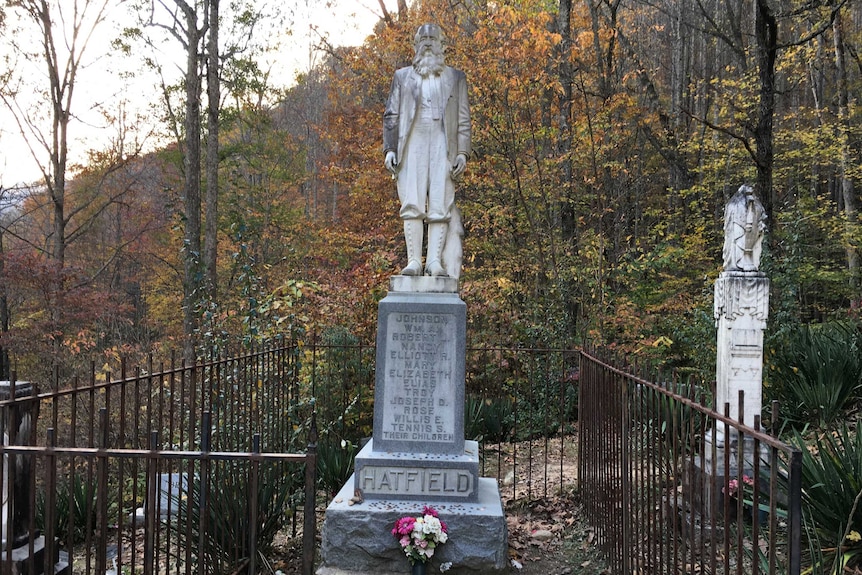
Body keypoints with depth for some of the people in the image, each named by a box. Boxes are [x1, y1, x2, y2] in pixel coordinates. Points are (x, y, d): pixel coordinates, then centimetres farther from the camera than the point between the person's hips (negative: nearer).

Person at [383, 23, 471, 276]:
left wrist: (462, 151, -2)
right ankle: (413, 261, -10)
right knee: (412, 205, -8)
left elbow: (463, 118, 11)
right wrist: (389, 148, 0)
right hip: (412, 146, 0)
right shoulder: (403, 76, 20)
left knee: (440, 206, -9)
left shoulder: (455, 77, 19)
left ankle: (435, 261, -11)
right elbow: (391, 115, 13)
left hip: (443, 146, 0)